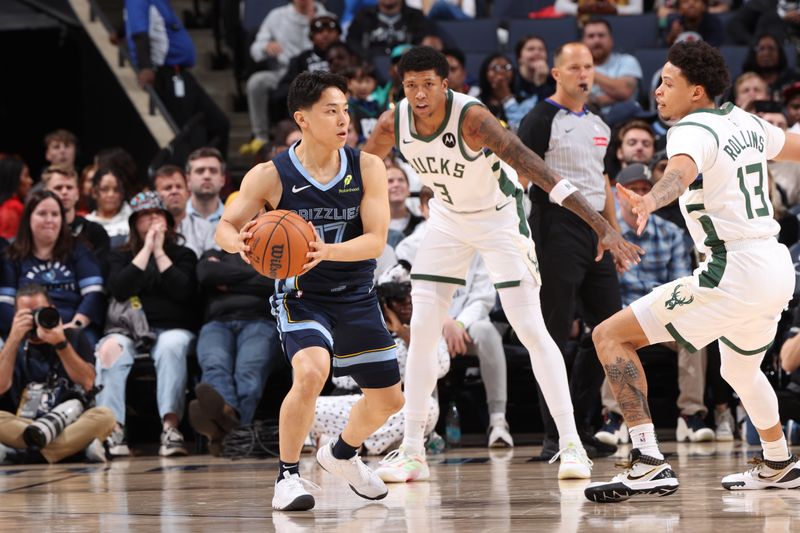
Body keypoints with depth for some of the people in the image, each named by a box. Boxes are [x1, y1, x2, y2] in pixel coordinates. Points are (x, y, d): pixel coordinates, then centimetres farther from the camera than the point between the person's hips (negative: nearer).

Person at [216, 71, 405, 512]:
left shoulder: (367, 168, -9)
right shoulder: (270, 176, -13)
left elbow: (375, 241, -16)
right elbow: (224, 227, -7)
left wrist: (327, 251, -34)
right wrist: (240, 241, -31)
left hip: (357, 297, 4)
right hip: (302, 297, -4)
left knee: (387, 398, 11)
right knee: (311, 373, -32)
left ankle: (342, 454, 43)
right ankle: (288, 476, -13)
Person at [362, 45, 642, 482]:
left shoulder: (471, 117, -33)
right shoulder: (393, 124, -18)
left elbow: (533, 167, -40)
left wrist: (601, 225, -46)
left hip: (498, 217, -5)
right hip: (447, 219, 5)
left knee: (531, 330, -9)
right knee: (422, 332, -1)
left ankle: (571, 444, -3)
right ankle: (412, 453, 6)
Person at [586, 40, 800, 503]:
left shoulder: (692, 130, -10)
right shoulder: (746, 123, 15)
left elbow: (682, 172, -35)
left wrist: (650, 200, -56)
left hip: (734, 273, -9)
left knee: (611, 335, -10)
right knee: (741, 369, 36)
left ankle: (650, 464, -21)